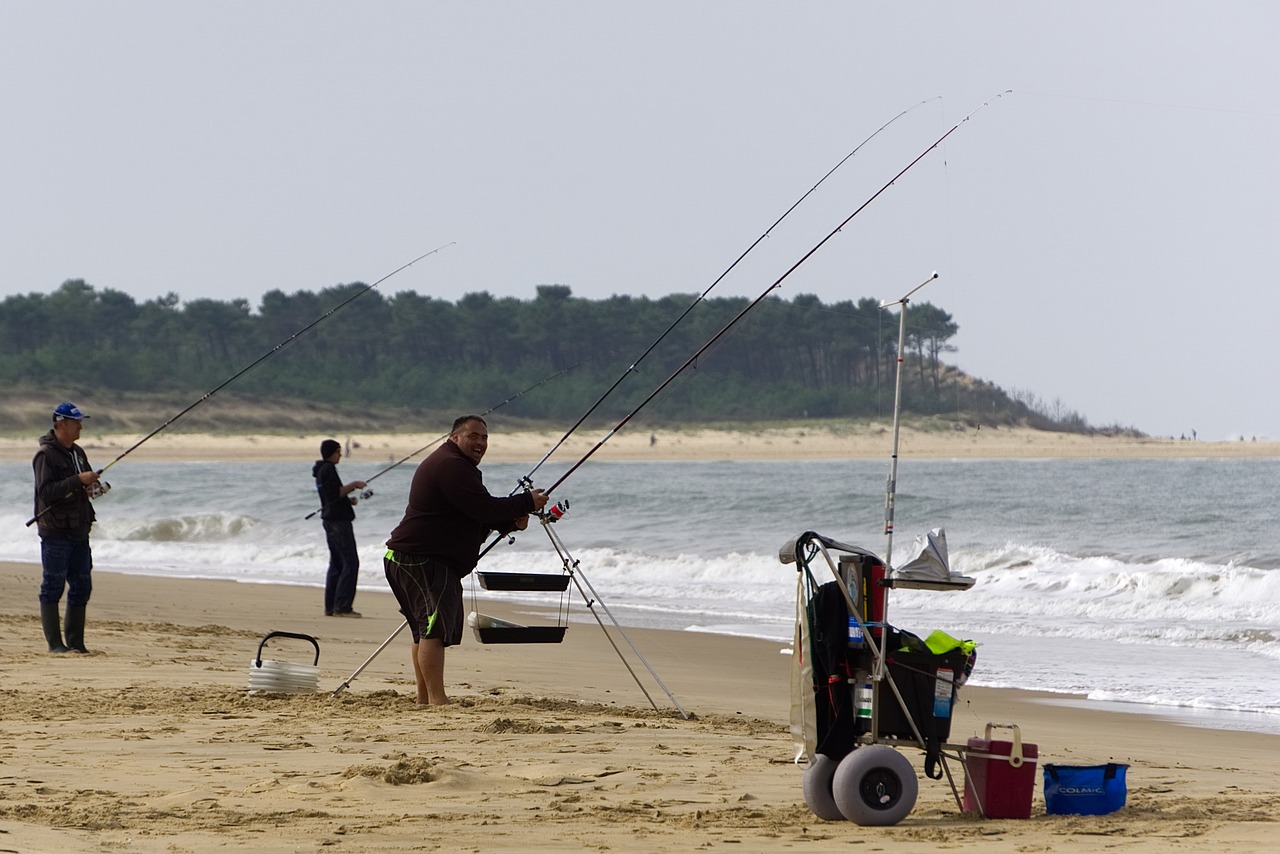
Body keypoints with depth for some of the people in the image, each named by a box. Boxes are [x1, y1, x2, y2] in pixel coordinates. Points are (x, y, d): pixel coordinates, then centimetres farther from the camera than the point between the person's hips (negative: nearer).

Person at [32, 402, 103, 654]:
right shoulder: (45, 455, -10)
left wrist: (93, 487, 5)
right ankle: (55, 643, -2)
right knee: (53, 587, -4)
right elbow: (46, 492, -20)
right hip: (55, 531, -8)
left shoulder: (78, 453, 16)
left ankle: (76, 642, 15)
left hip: (79, 530, 8)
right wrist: (78, 481, -23)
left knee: (82, 586, 8)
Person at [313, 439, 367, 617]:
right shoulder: (328, 469, -13)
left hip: (330, 520, 11)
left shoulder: (321, 470, 18)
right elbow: (335, 493, -22)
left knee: (336, 563, 12)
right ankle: (342, 607, -15)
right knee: (350, 563, -11)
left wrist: (348, 500, 12)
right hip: (338, 520, -11)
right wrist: (353, 485, -15)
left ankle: (330, 607, 11)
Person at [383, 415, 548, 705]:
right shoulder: (452, 466, -15)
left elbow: (480, 515, 22)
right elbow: (485, 509, -22)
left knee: (425, 629, 18)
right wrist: (527, 503, -10)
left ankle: (424, 700, 25)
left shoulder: (453, 464, 21)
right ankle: (437, 700, -29)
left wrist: (511, 522, 3)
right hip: (421, 560, -12)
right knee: (434, 627, -20)